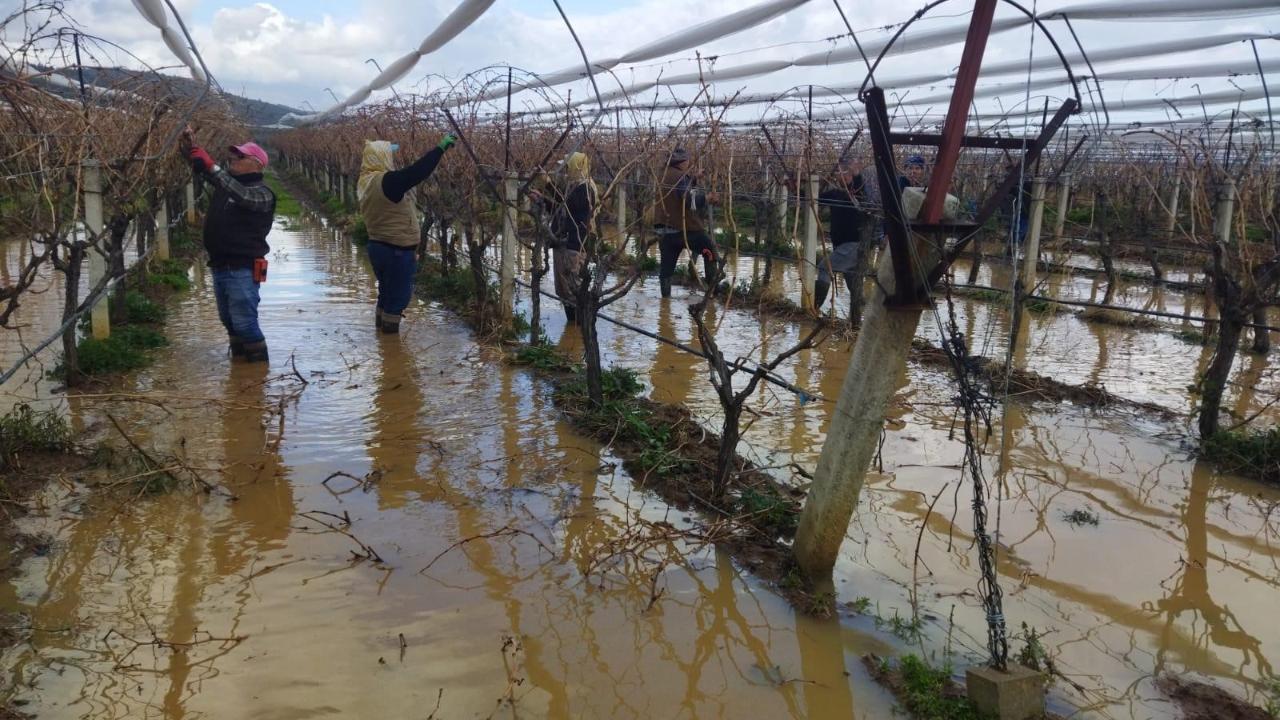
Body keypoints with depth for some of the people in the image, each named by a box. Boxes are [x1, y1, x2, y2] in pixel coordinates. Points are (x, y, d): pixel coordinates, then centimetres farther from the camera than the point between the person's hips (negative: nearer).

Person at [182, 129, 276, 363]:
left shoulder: (261, 194, -10)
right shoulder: (228, 181, 14)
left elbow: (242, 195, -30)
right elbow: (204, 168, 18)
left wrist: (211, 167, -35)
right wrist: (191, 147, -2)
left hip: (243, 269, -8)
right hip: (219, 265, 8)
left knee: (244, 322, -9)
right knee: (229, 321, 16)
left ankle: (259, 365, 1)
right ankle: (238, 361, 27)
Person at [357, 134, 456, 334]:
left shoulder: (367, 182, 7)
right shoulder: (387, 182, -22)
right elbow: (418, 172, -25)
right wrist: (441, 147, -20)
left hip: (378, 246, 9)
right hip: (397, 251, -9)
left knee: (386, 293, 22)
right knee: (398, 296, 2)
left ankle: (381, 329, 31)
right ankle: (390, 335, 10)